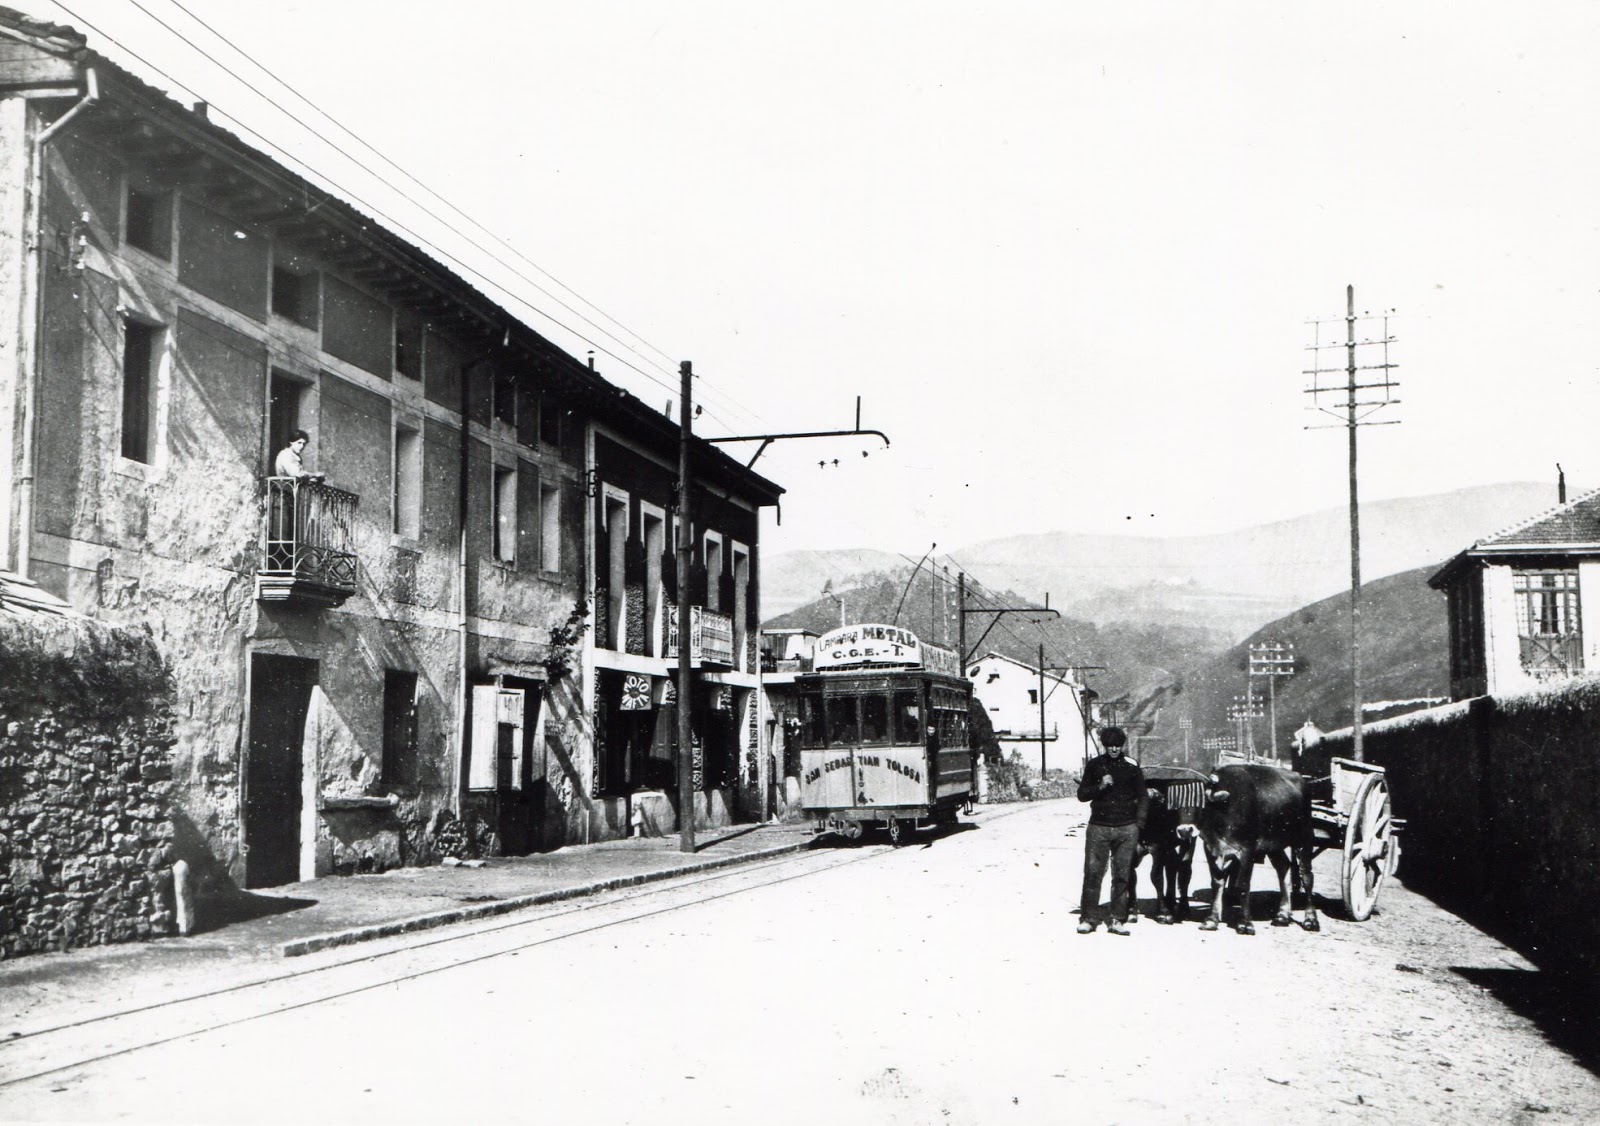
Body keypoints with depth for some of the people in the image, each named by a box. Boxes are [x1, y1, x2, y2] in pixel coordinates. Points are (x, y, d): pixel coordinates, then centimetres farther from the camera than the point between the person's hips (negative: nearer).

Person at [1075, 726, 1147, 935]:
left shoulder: (1132, 767, 5)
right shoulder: (1094, 765, 6)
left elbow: (1143, 797, 11)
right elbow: (1082, 794, 8)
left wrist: (1138, 823, 2)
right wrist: (1099, 787, -10)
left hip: (1126, 829, 0)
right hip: (1098, 827, 0)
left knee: (1122, 875, 2)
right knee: (1093, 873, -4)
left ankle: (1117, 920, 8)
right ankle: (1087, 918, 3)